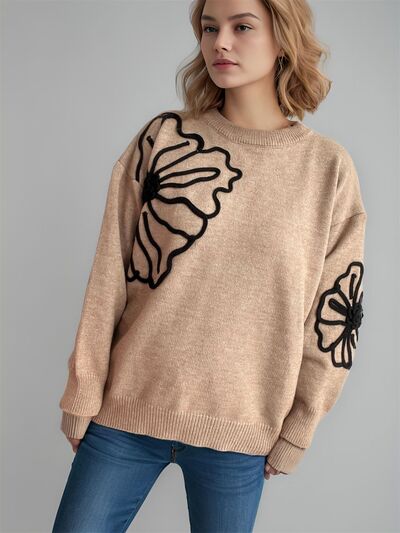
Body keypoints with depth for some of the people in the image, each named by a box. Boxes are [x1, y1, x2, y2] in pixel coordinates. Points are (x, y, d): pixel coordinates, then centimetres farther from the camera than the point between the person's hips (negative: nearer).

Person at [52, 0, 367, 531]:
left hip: (239, 432, 0)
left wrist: (296, 431, 2)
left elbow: (334, 313, 1)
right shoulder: (163, 138, -1)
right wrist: (83, 392, -1)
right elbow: (109, 275, -1)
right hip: (126, 412, 1)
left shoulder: (329, 167, -2)